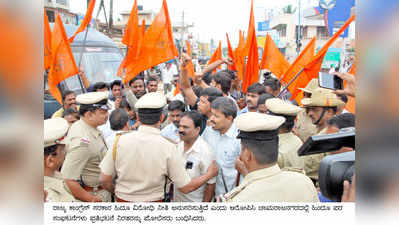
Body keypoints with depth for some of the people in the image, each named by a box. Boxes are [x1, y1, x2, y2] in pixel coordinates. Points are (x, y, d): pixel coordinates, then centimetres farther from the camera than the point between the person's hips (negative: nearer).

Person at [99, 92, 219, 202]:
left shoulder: (120, 140, -12)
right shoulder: (168, 148, -17)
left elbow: (104, 179, -6)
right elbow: (185, 187, -12)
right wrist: (210, 174, 4)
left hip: (122, 200, 1)